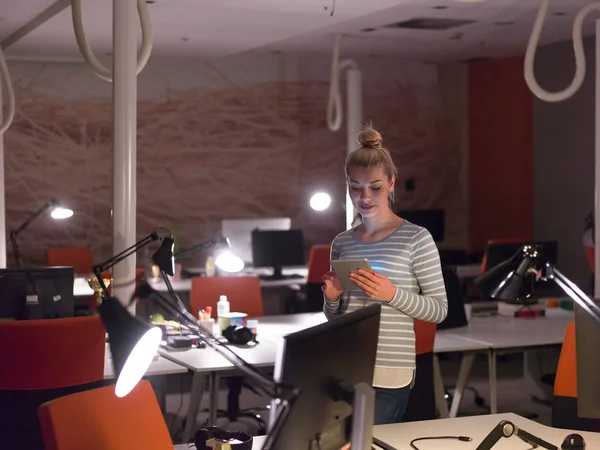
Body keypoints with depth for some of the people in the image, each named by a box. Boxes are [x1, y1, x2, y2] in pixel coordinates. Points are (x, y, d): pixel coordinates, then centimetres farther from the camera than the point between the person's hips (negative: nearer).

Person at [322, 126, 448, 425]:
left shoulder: (416, 238, -3)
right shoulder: (341, 243, 10)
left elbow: (439, 310, -4)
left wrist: (393, 294, -17)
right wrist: (332, 298, -3)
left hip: (389, 377, -4)